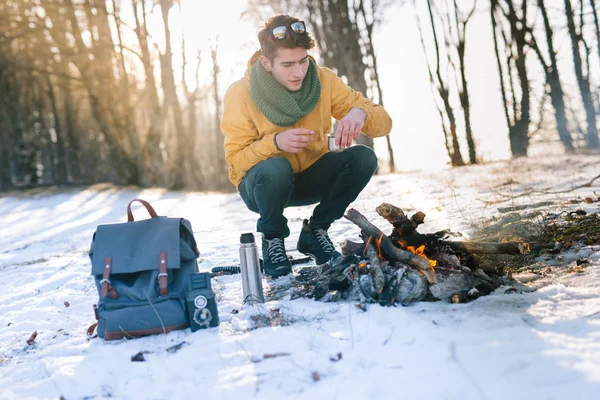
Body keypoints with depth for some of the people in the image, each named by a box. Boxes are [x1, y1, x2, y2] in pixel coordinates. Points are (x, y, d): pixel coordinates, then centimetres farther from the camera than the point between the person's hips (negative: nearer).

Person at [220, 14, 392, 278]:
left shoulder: (323, 80, -13)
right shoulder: (240, 94, -19)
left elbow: (383, 122, -13)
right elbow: (236, 159, -16)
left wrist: (360, 113, -38)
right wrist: (275, 142, -36)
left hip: (311, 179, 3)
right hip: (263, 184, -3)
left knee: (363, 157, -22)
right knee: (276, 168, -37)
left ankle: (314, 233, -1)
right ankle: (272, 238, -5)